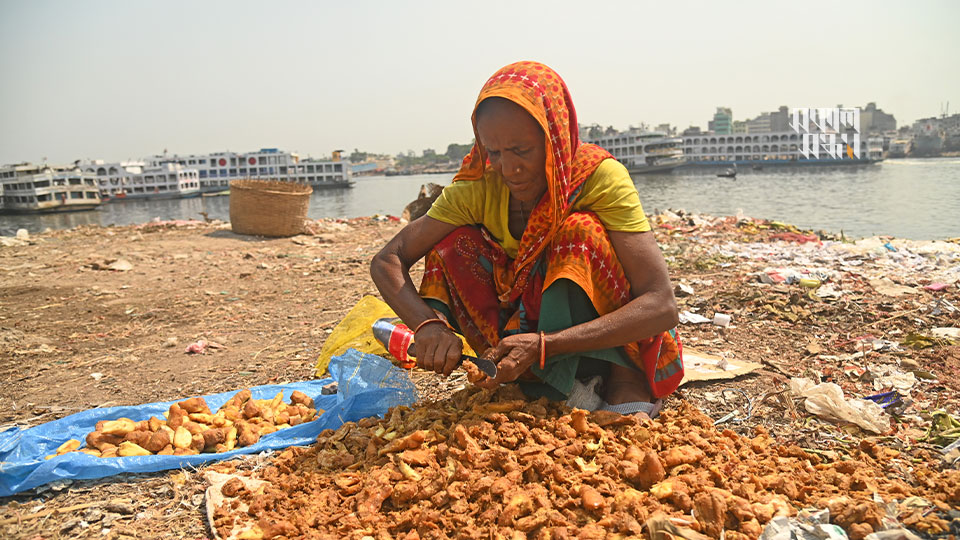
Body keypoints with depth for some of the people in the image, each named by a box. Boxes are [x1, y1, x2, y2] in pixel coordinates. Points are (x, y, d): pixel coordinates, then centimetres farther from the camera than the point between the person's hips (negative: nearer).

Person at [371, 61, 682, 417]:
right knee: (454, 246, -16)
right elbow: (387, 261, -13)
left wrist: (544, 345, -40)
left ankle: (627, 383, -19)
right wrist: (427, 323, -34)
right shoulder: (479, 188, -13)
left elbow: (663, 307, -31)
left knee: (581, 230, -28)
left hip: (618, 344, -4)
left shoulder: (601, 177, -23)